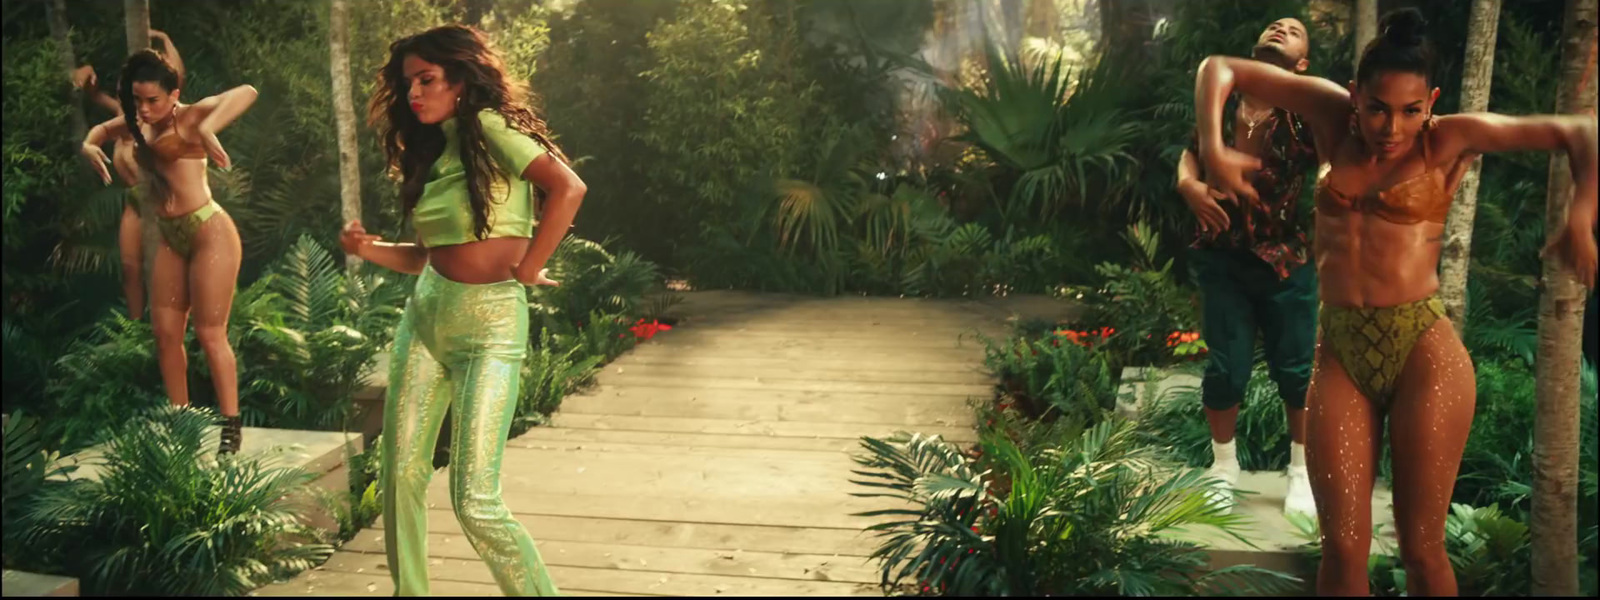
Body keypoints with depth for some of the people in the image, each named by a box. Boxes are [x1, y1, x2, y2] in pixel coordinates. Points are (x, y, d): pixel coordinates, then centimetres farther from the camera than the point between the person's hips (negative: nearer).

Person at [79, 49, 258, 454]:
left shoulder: (189, 117, -10)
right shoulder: (139, 124, 10)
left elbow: (246, 93, -27)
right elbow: (102, 128, 32)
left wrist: (208, 129, -41)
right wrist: (90, 146, 9)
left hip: (208, 232, -8)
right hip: (171, 238, 8)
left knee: (209, 333, -6)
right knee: (165, 333, 9)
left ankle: (231, 426, 3)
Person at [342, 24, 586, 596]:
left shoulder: (488, 127, -11)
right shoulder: (430, 151, 13)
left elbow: (568, 187, -25)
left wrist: (526, 269, -18)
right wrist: (371, 249, 0)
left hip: (489, 325, -8)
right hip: (425, 315, 8)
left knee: (475, 502, -9)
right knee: (401, 476, 7)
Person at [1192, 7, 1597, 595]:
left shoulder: (1446, 140, 0)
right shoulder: (1335, 118, 6)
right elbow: (1220, 69, 8)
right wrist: (1211, 147, -10)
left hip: (1423, 350, -2)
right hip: (1338, 352, 2)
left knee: (1421, 548, 3)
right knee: (1342, 548, 1)